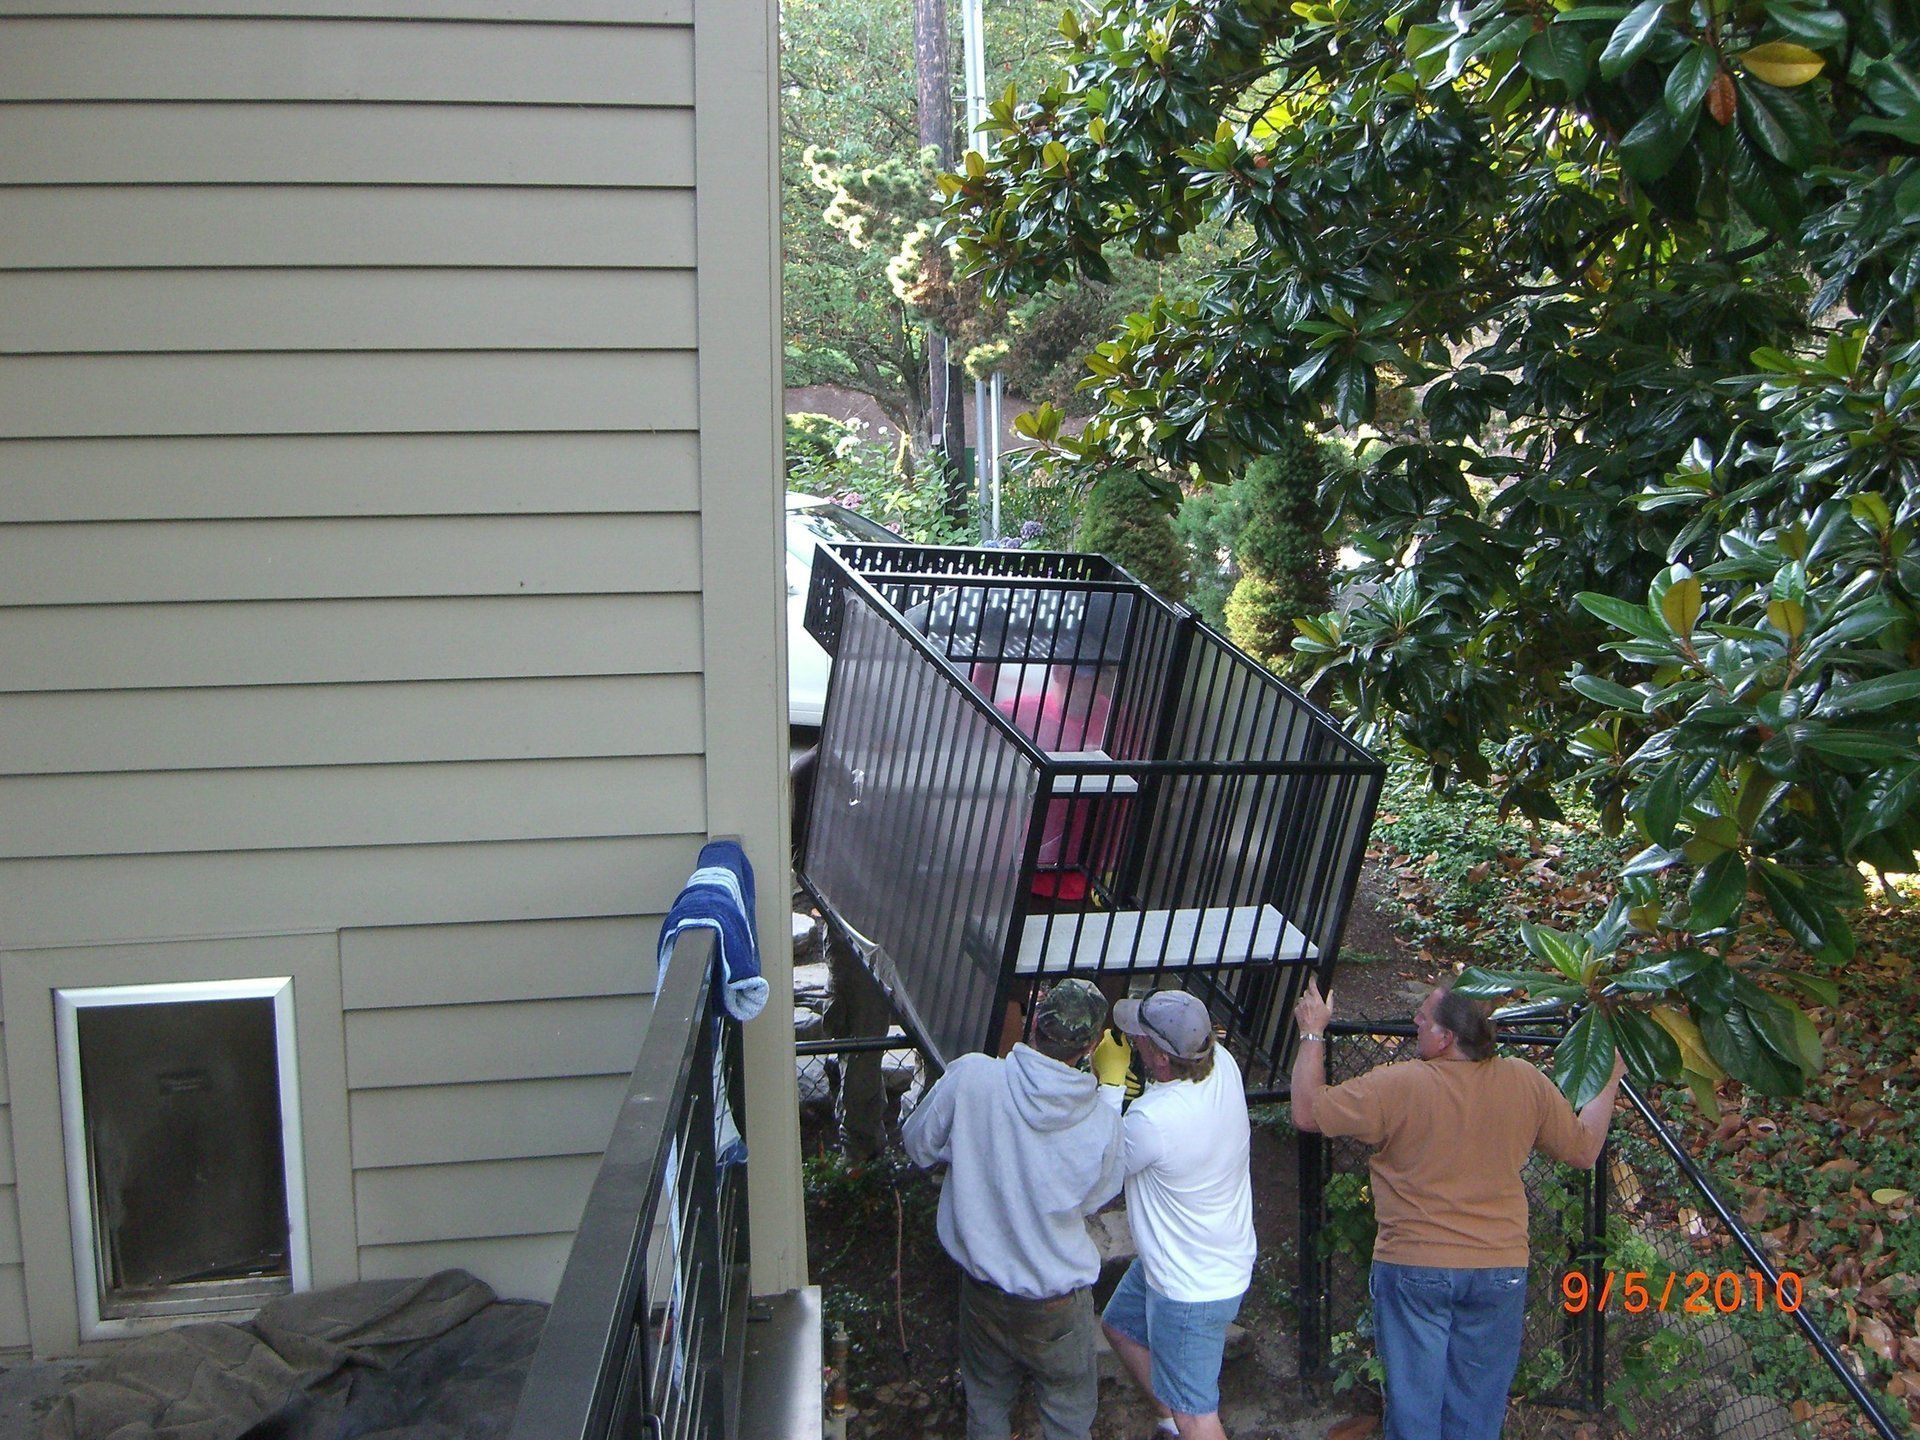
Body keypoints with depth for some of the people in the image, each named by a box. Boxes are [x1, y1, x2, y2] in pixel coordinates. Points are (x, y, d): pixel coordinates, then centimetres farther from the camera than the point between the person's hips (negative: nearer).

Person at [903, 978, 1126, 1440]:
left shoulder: (969, 1077, -23)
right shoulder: (1103, 1124, -22)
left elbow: (918, 1146, -7)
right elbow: (1093, 1200, -2)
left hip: (983, 1290, 2)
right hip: (1058, 1306, -2)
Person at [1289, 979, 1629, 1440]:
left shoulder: (1395, 1086, -15)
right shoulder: (1526, 1083, -5)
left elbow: (1307, 1111, -8)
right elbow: (1584, 1150, 8)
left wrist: (1313, 1034, 3)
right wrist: (1609, 1081, 23)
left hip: (1413, 1268, -3)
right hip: (1501, 1269, 3)